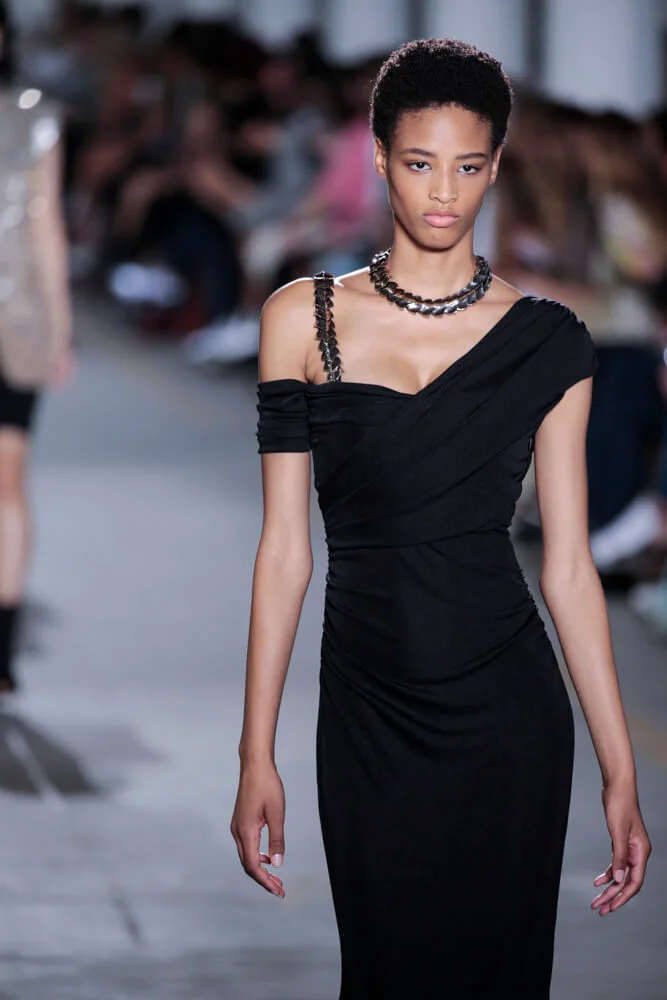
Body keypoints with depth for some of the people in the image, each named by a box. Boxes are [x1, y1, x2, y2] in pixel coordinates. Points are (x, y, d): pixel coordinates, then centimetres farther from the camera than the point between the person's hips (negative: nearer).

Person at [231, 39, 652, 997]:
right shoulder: (304, 319, 1)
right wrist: (258, 755, -1)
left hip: (507, 713, -1)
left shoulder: (546, 342, 0)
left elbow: (569, 565, 2)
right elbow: (286, 547, 2)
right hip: (368, 712, 1)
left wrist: (621, 774, -1)